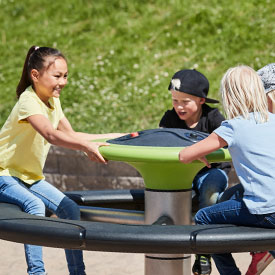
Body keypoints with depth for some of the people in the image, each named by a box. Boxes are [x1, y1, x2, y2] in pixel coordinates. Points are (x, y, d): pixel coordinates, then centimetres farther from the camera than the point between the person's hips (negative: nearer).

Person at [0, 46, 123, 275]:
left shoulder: (53, 101, 5)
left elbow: (71, 135, 10)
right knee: (35, 205, -35)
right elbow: (51, 135, -41)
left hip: (31, 177, 9)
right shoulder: (28, 101, -24)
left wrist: (117, 136, 6)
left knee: (71, 209, -4)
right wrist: (86, 146, -56)